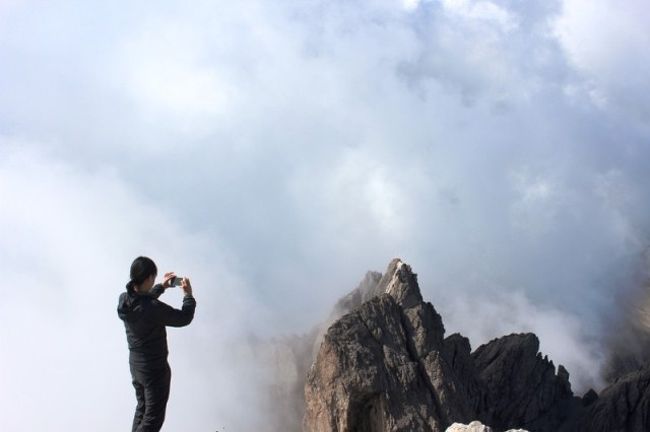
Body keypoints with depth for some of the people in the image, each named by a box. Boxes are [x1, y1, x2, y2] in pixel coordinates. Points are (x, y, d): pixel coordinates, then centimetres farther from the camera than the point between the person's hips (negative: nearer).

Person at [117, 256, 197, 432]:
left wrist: (161, 287, 17)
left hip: (135, 364, 8)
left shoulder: (124, 299, -9)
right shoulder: (154, 308, -32)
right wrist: (188, 295, -3)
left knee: (142, 408, 25)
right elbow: (184, 318, -17)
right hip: (155, 368, -8)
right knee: (153, 417, 6)